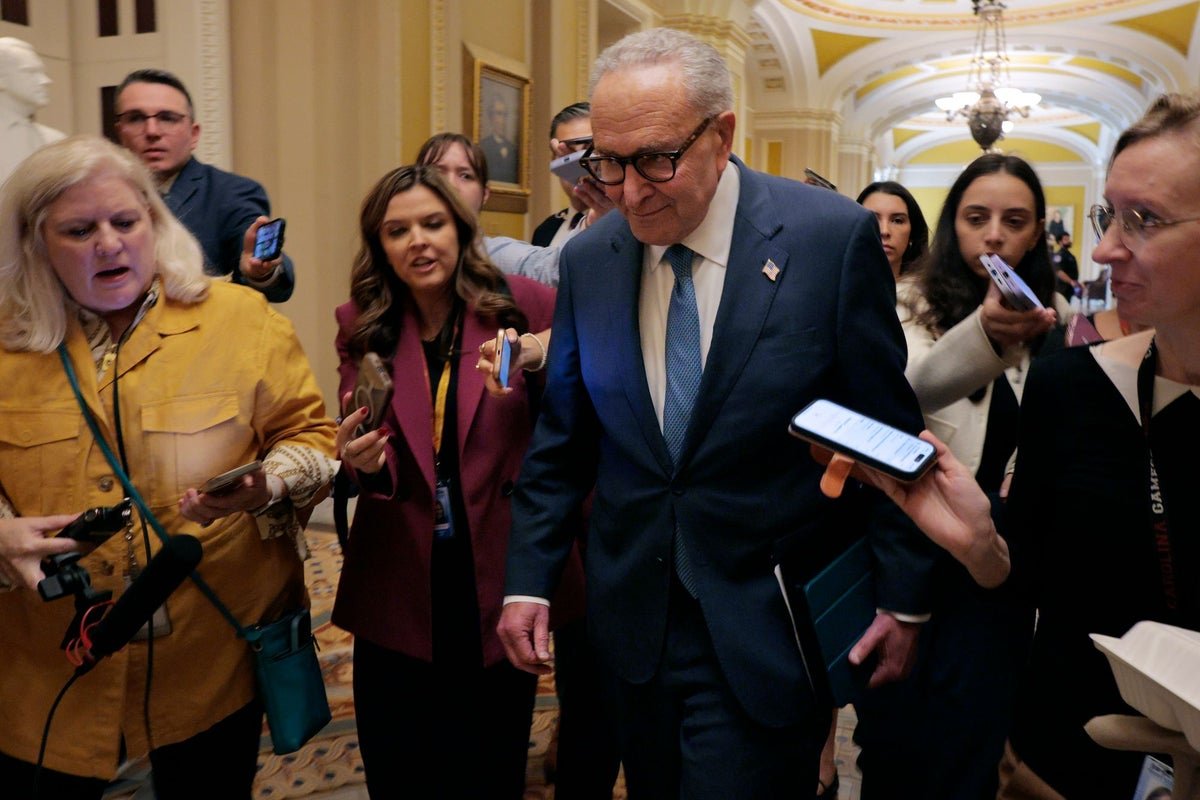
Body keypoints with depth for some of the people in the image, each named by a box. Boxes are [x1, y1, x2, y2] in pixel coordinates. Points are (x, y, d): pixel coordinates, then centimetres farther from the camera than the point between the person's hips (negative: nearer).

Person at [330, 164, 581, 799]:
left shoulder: (525, 306, -7)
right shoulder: (362, 326, 0)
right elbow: (370, 464, 0)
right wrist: (362, 461, -19)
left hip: (500, 582, -1)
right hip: (400, 595, 2)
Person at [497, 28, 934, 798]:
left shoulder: (834, 236, -12)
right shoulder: (588, 259, 0)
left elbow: (890, 434, -5)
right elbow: (561, 441, 7)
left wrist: (904, 597, -1)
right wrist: (529, 579, 4)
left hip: (768, 630, -3)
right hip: (635, 620, 4)